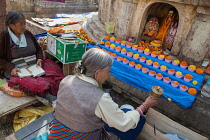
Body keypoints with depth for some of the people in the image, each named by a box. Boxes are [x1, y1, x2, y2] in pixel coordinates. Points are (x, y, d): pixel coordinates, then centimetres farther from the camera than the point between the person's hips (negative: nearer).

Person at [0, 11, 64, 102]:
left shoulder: (28, 34, 14)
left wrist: (39, 59, 0)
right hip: (18, 71, -5)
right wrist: (11, 68, -16)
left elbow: (38, 49, 21)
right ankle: (53, 99, -47)